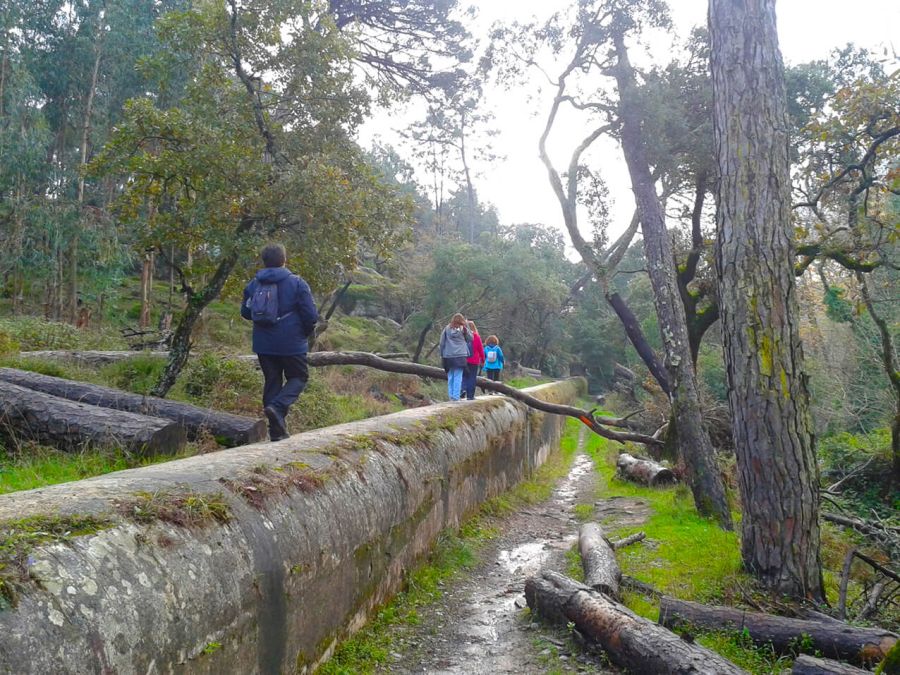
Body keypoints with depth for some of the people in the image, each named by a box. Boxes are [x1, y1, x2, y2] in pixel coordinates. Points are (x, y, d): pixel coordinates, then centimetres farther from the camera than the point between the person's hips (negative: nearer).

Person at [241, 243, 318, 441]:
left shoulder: (253, 284, 3)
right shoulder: (297, 283, -9)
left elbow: (245, 312, 12)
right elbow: (311, 315, -11)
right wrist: (307, 332, 8)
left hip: (263, 344, 4)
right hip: (291, 343, -4)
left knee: (272, 382, 12)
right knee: (299, 378, 12)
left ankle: (277, 431, 12)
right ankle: (277, 407, -14)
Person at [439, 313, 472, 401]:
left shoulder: (447, 328, 4)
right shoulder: (463, 329, -1)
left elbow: (442, 342, 6)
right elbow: (470, 339, 5)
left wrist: (442, 354, 13)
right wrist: (466, 330, 3)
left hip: (448, 356, 2)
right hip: (460, 356, -2)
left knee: (450, 377, 10)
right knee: (458, 377, -1)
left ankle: (451, 396, 10)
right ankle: (456, 397, -5)